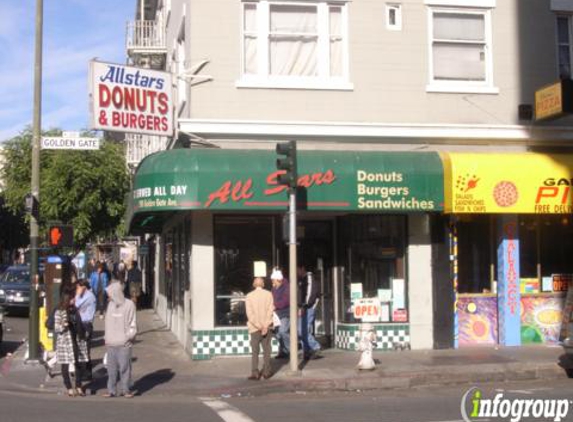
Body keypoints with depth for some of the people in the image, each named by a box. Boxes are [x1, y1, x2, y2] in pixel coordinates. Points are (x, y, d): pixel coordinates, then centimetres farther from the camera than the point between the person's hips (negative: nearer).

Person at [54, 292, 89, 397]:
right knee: (65, 365, 1)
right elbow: (56, 328, -8)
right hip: (64, 342, -6)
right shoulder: (59, 312, -7)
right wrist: (63, 326, -27)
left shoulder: (74, 310, 12)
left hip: (76, 341, 6)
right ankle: (69, 389, 8)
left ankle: (79, 387, 12)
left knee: (78, 364, 4)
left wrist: (82, 337, 18)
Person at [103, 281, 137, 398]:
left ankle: (126, 389, 9)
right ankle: (112, 390, 16)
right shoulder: (110, 305, 11)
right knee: (111, 367, 7)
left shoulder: (129, 305, -4)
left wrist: (129, 335, -12)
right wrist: (106, 338, 10)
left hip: (124, 344, -5)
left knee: (124, 367, -2)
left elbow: (132, 324, -2)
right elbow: (108, 323, 14)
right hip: (111, 343, 5)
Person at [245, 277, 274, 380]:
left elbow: (250, 314, -9)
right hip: (267, 327, 0)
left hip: (254, 328, 0)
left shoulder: (249, 296, -3)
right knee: (266, 350, 10)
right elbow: (270, 311, -9)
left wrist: (259, 326, -9)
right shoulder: (268, 294, -2)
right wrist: (265, 326, -11)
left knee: (255, 351, 4)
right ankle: (266, 372, 11)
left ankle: (255, 373, -2)